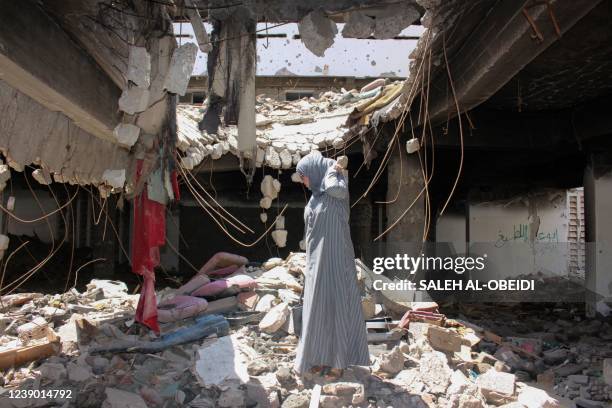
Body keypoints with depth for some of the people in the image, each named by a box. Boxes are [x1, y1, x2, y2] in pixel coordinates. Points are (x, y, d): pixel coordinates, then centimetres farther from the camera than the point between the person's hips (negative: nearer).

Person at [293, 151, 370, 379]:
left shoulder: (338, 190, -12)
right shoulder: (316, 195, 11)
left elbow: (334, 187, -36)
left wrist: (331, 170, -16)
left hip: (333, 258, -8)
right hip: (317, 260, 8)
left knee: (335, 306, 1)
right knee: (317, 307, 12)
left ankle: (338, 360, 13)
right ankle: (322, 357, 23)